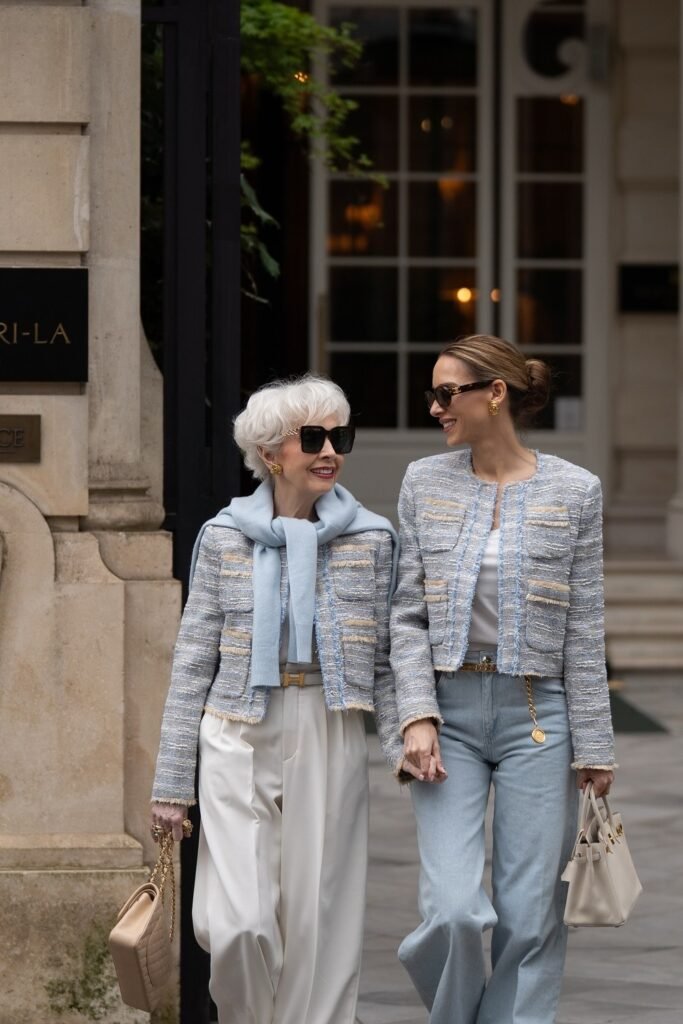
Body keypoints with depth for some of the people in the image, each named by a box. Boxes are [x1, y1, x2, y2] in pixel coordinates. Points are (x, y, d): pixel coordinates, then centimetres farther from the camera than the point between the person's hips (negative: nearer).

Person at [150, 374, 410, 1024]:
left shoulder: (371, 538, 4)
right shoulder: (224, 537, 2)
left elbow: (384, 660, 8)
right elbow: (193, 661, 5)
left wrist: (402, 743, -6)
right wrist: (172, 780, 3)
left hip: (330, 743, 1)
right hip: (239, 742, -1)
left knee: (319, 922, 2)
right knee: (236, 924, -10)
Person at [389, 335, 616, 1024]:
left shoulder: (573, 492, 1)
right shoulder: (424, 483, 6)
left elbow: (584, 631, 1)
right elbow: (408, 612, 4)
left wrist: (593, 747, 0)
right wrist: (417, 714, -8)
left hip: (538, 715, -1)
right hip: (450, 710, 1)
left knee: (530, 919, 0)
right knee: (454, 912, -11)